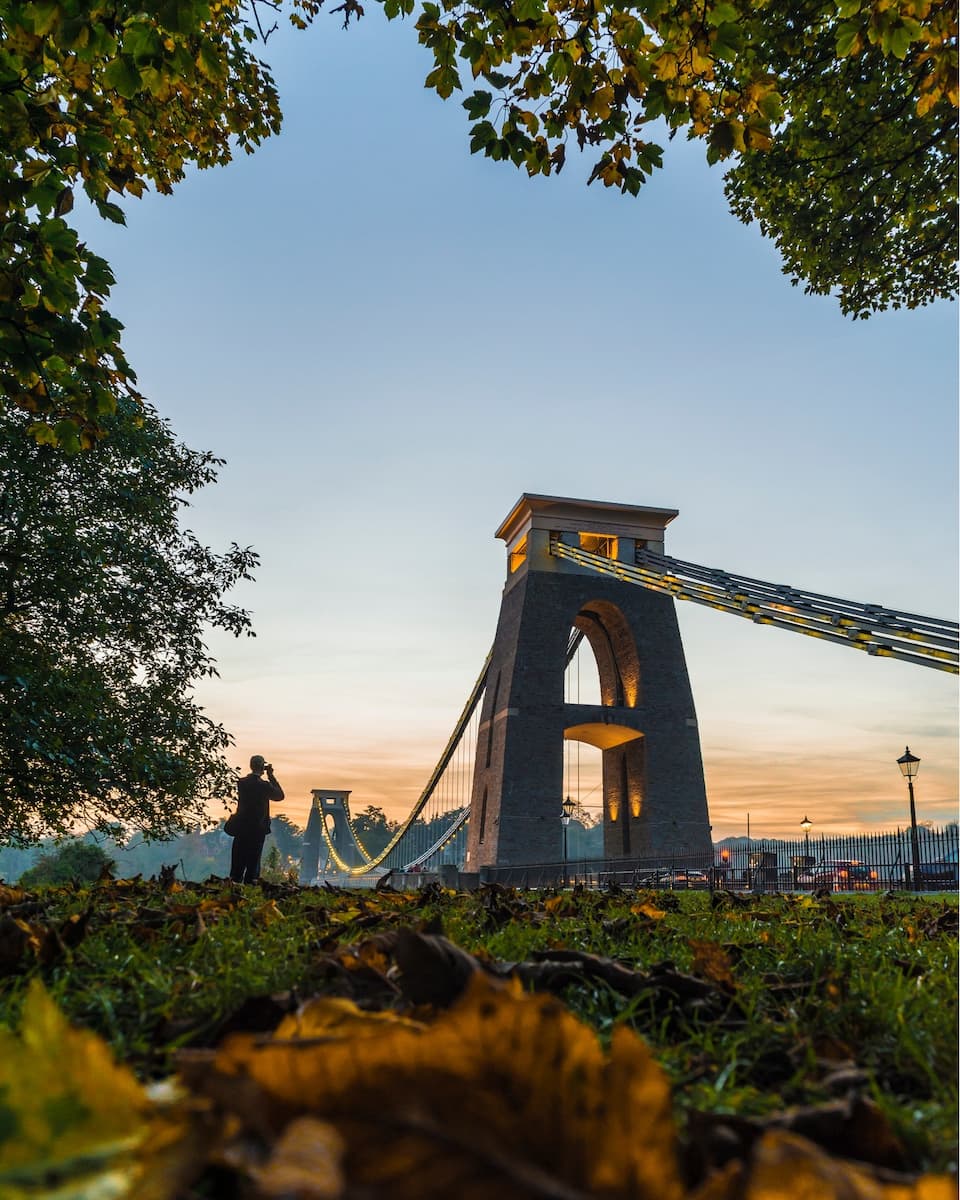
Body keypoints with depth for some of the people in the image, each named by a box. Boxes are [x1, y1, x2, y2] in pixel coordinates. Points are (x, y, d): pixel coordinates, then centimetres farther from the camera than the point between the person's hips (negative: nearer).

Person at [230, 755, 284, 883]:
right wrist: (271, 776, -2)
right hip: (258, 828, -4)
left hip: (241, 826, 4)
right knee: (253, 858, 5)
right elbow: (280, 795, -3)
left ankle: (235, 881, 13)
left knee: (238, 858, 12)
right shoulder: (264, 785, -16)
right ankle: (250, 881, 5)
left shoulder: (241, 782, -3)